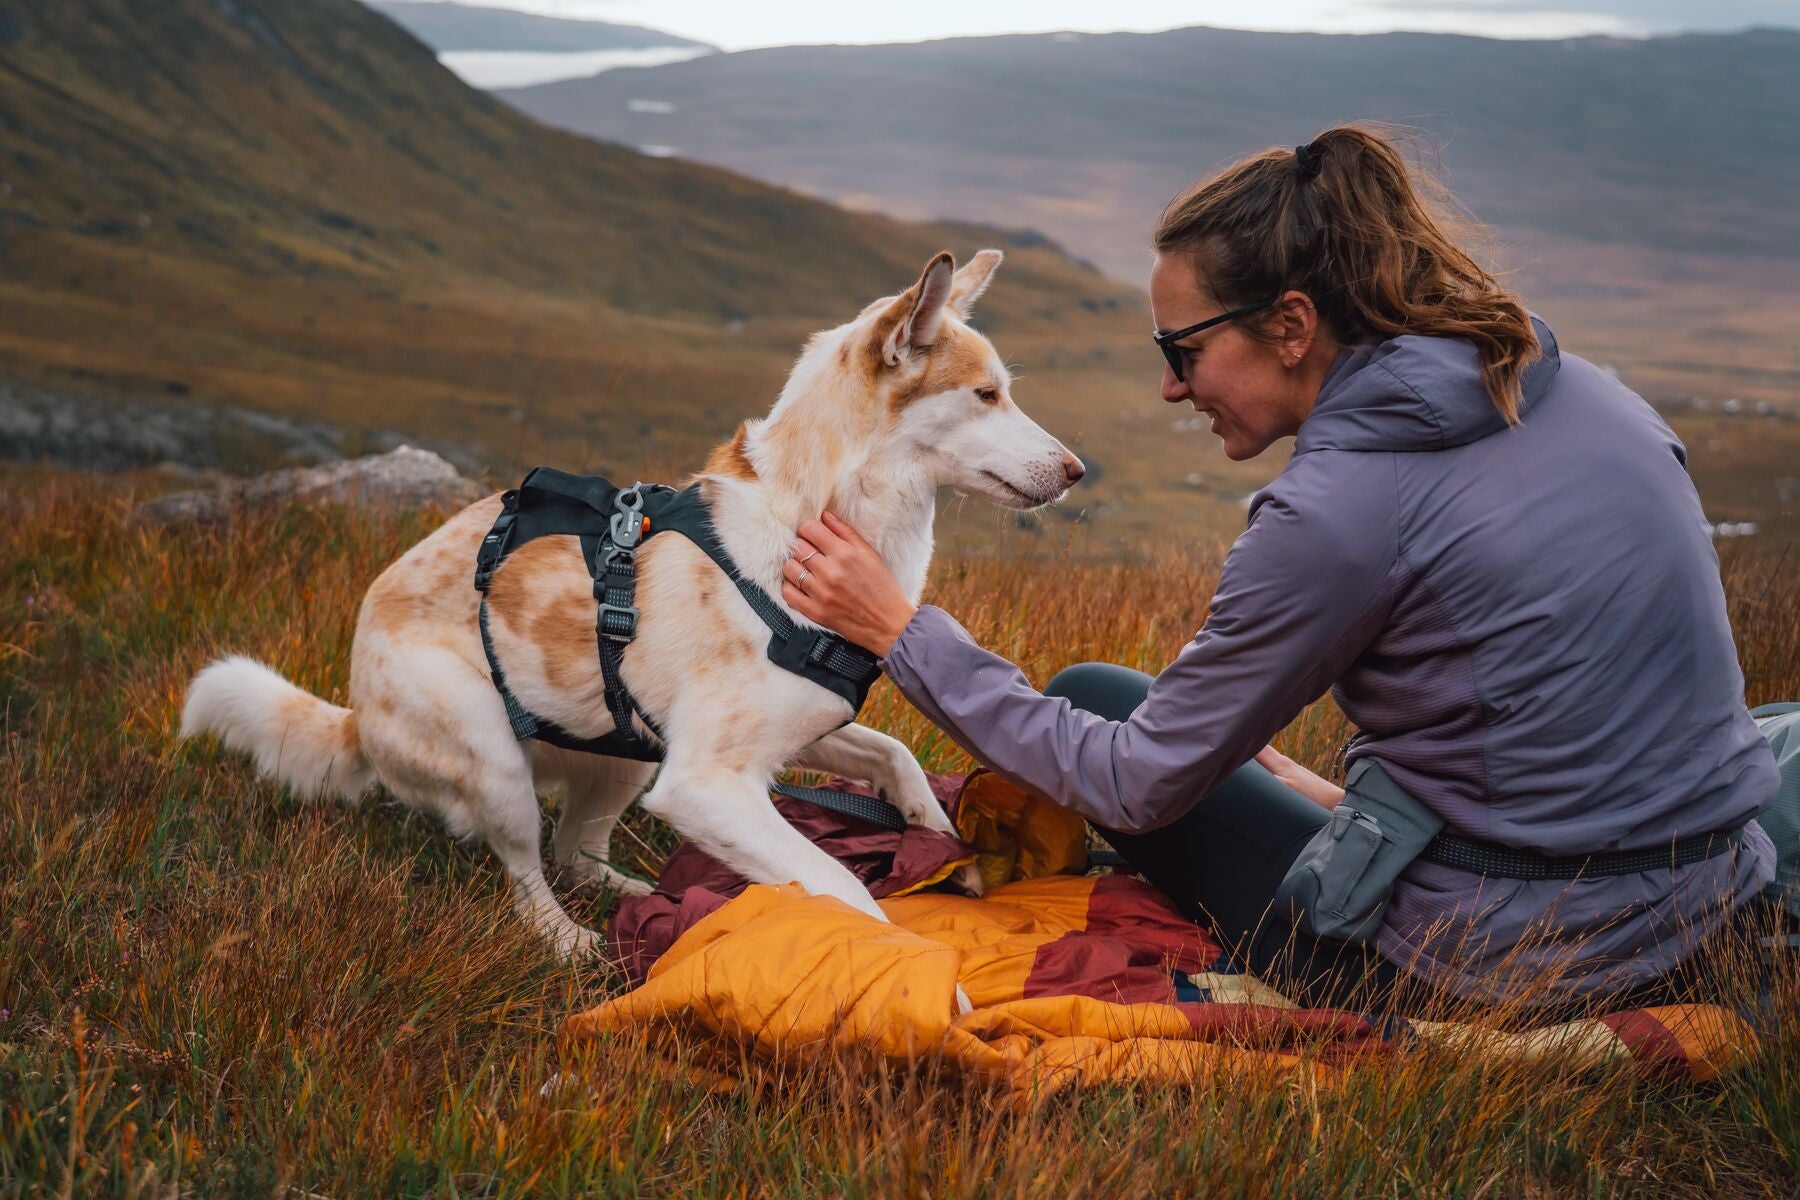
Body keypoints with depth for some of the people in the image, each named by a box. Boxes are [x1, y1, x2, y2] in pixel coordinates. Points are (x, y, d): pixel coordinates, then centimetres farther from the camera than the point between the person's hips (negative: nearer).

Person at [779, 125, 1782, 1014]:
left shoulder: (1338, 508, -20)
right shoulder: (1582, 390, 2)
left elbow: (1137, 786, -10)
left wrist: (904, 631, -3)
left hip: (1510, 970, -8)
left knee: (1095, 694, 8)